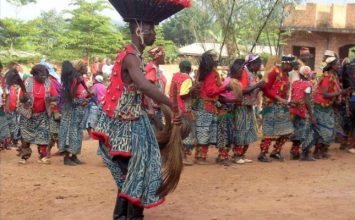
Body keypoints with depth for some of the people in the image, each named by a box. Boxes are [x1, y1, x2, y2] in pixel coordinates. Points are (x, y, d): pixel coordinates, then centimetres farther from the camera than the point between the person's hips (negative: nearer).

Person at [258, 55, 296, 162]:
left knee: (287, 130, 8)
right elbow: (266, 89, -16)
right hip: (272, 106, -8)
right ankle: (262, 154, 4)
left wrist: (287, 102, 7)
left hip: (282, 106, 8)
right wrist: (279, 99, -19)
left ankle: (276, 151, 19)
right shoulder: (275, 72, -12)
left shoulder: (285, 74, 13)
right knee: (270, 131, -6)